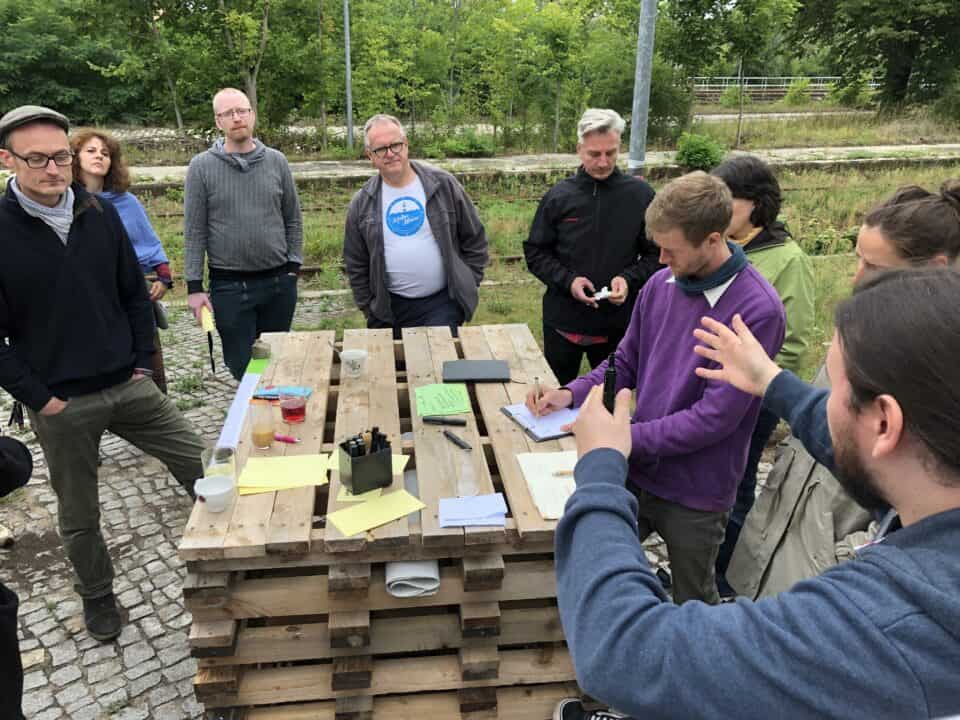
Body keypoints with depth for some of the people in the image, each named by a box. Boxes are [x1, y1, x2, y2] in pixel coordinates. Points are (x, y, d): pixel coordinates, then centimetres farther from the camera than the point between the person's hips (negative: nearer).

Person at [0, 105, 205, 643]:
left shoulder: (101, 215, 0)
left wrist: (143, 362, 2)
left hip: (129, 386, 3)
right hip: (60, 405, -3)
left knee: (203, 467, 5)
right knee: (79, 516, 13)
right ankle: (97, 596, 38)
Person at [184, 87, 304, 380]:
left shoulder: (276, 161, 4)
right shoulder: (202, 166, -3)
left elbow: (293, 219, 9)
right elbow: (194, 232, -3)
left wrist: (293, 265, 2)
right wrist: (194, 287, -6)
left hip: (278, 282, 2)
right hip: (229, 286, -2)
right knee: (243, 368, 5)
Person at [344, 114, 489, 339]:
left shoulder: (443, 184, -1)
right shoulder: (362, 204, 3)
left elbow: (474, 239, 5)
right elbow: (356, 265, 9)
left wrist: (469, 285, 3)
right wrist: (369, 309, 6)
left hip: (442, 304, -1)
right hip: (389, 310, 2)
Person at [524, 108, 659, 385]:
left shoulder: (641, 195, -4)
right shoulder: (559, 196, -2)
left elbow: (656, 254, 1)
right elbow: (535, 252, 3)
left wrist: (630, 279, -16)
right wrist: (567, 280, -13)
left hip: (619, 323, 0)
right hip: (563, 321, 1)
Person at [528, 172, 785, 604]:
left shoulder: (757, 311, -22)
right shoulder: (661, 284, -4)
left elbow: (716, 416, -23)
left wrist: (627, 438, -23)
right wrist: (571, 394, -9)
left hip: (696, 493, -5)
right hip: (637, 472, 5)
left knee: (693, 602, 18)